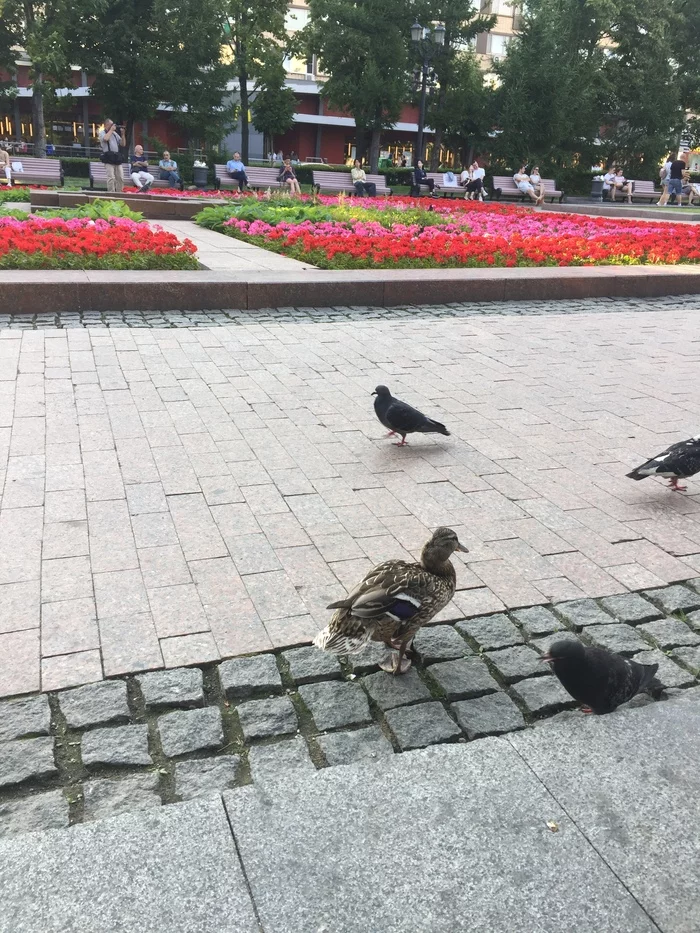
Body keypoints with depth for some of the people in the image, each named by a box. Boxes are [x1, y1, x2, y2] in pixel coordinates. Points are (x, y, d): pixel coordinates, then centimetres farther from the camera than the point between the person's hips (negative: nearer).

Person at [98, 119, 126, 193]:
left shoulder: (115, 133, 21)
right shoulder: (102, 133, 5)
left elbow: (123, 144, 19)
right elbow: (105, 138, -19)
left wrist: (122, 134, 7)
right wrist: (111, 130, -7)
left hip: (117, 157, 6)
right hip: (109, 157, -6)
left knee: (120, 177, 1)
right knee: (111, 177, -14)